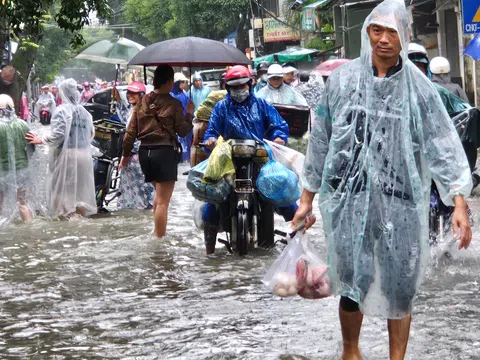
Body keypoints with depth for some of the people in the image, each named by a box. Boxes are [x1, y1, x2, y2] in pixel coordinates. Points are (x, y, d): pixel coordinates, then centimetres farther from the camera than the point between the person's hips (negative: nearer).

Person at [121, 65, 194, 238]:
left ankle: (157, 232, 24)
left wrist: (126, 153, 15)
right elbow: (183, 130, -4)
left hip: (145, 152, 6)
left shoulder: (143, 102, 7)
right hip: (164, 152, -6)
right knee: (163, 200, -3)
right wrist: (189, 114, 11)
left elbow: (131, 130, 8)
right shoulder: (173, 104, -8)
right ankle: (159, 238, -5)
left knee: (159, 193, 25)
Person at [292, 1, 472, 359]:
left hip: (400, 202, -1)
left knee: (400, 288, 3)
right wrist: (307, 199, 11)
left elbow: (443, 145, -6)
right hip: (349, 199, 1)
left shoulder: (419, 88, -2)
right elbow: (321, 141, 9)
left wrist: (459, 203, -16)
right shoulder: (342, 80, 2)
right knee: (352, 285, 5)